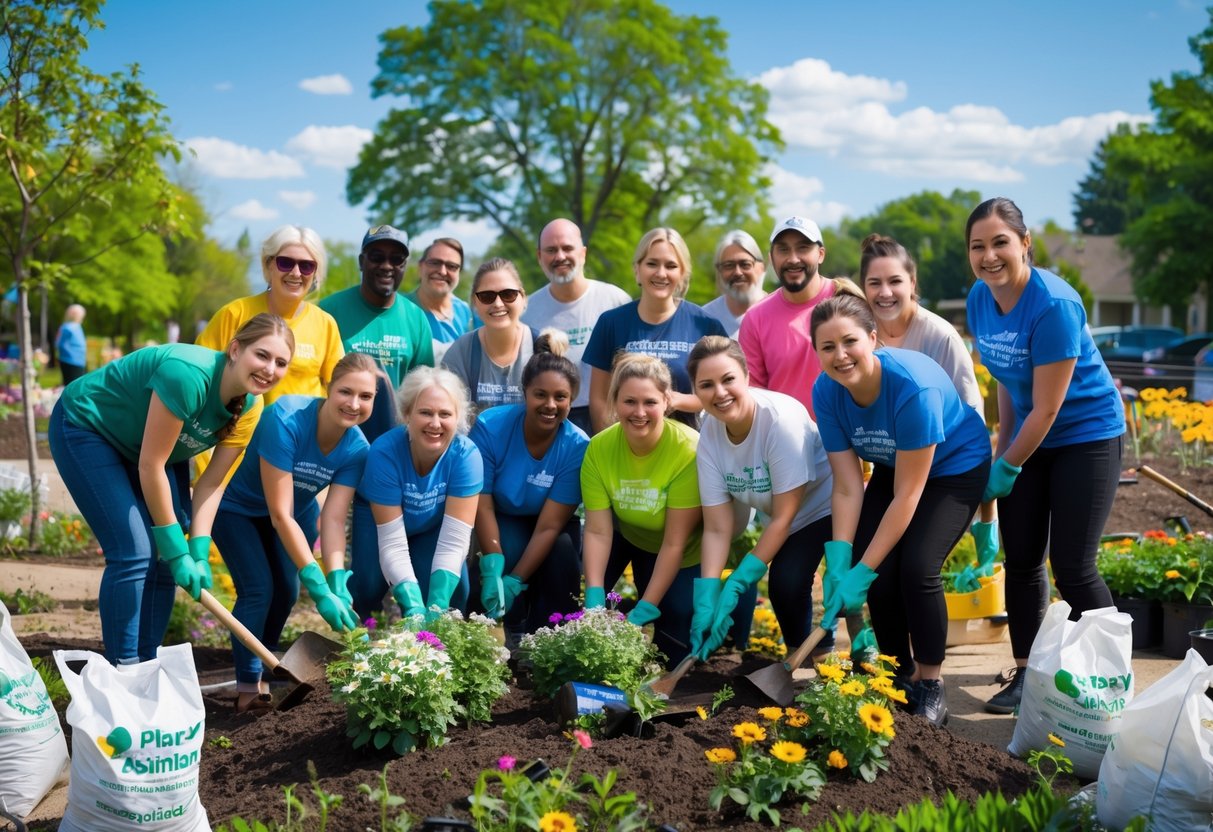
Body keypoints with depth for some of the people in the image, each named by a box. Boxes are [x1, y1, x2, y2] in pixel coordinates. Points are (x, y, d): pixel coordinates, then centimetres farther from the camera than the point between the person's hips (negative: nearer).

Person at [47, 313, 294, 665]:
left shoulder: (250, 408, -13)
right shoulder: (188, 374, -36)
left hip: (150, 443, 8)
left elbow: (212, 483, -11)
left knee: (166, 556, 1)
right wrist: (178, 550, -26)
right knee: (134, 553, -16)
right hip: (86, 427, -7)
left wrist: (197, 553, -21)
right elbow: (150, 466, -31)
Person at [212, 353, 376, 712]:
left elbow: (333, 519, -25)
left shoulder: (357, 449, -22)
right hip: (237, 507, -5)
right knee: (259, 587, -16)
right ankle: (248, 686, -1)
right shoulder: (286, 420, -37)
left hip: (298, 510, 5)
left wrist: (338, 585, -40)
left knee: (286, 590, 1)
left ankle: (262, 673, 25)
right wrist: (320, 588, -41)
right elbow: (279, 514, -37)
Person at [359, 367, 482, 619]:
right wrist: (414, 606, -47)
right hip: (380, 524, -1)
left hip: (433, 529, 1)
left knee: (453, 591, -23)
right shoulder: (384, 452, -34)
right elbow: (392, 543, -34)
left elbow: (453, 542, -33)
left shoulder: (466, 455, -31)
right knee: (369, 585, -24)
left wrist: (436, 607, -45)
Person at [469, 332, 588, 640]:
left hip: (550, 527, 1)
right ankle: (515, 632, -10)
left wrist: (514, 580, -31)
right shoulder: (491, 426, -23)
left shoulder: (577, 446, -22)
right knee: (510, 545, -33)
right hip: (501, 522, 0)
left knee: (564, 551, -31)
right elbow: (482, 503, -20)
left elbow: (549, 526, -23)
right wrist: (493, 568, -31)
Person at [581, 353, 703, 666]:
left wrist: (645, 609, -29)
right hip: (627, 536, 2)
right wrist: (594, 599, -32)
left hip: (683, 555, -2)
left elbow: (674, 543, -28)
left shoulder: (689, 450, -32)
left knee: (676, 648, -9)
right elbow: (598, 531, -21)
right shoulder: (599, 448, -22)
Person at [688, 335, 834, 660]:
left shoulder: (781, 418, -31)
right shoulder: (709, 434, -15)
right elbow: (717, 529, -16)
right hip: (779, 514, 6)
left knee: (787, 581, -23)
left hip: (826, 504, -6)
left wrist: (736, 584, -26)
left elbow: (784, 516, -25)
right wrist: (707, 600, -28)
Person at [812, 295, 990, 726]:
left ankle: (931, 687, -3)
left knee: (917, 567, -22)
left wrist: (862, 572, -31)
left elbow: (906, 495, -31)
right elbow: (847, 488, -18)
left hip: (955, 467, -5)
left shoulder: (913, 386, -36)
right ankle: (901, 674, 12)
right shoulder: (826, 391, -20)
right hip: (892, 468, 5)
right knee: (878, 570, -12)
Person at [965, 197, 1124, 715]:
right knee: (1021, 560, 7)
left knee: (1071, 567, -7)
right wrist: (1002, 446, 7)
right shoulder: (979, 300, -6)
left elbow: (1047, 409, -22)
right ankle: (1025, 673, 20)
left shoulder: (1053, 305, -27)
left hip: (1086, 435, -6)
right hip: (1028, 436, 7)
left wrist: (1008, 467, -12)